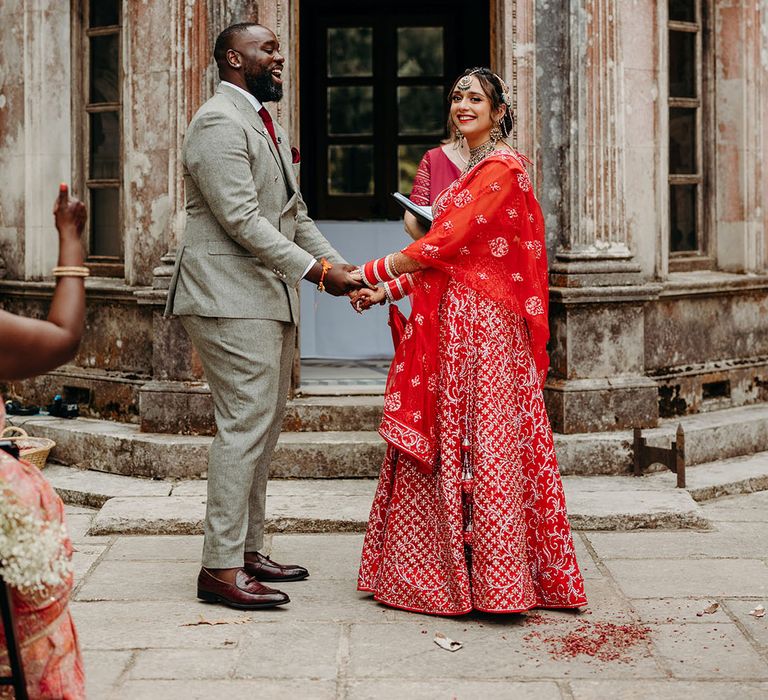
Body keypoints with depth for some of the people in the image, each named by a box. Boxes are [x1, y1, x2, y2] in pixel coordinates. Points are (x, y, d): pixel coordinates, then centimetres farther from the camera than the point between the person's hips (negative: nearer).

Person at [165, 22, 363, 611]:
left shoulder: (266, 125, 21)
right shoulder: (220, 122, -12)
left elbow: (294, 214, 22)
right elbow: (242, 219, -20)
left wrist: (337, 263, 7)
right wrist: (315, 270, -20)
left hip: (271, 298, 10)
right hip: (232, 298, -10)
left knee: (265, 425, 12)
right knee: (246, 424, -12)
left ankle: (248, 551, 20)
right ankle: (221, 568, -8)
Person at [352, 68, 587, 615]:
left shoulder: (501, 169, -10)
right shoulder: (472, 169, 20)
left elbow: (447, 242, -17)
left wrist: (372, 272, -12)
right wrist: (387, 292, 7)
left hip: (483, 326, -9)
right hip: (453, 324, 9)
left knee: (483, 445, -5)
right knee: (443, 441, 8)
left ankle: (495, 579, 1)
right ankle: (449, 566, 13)